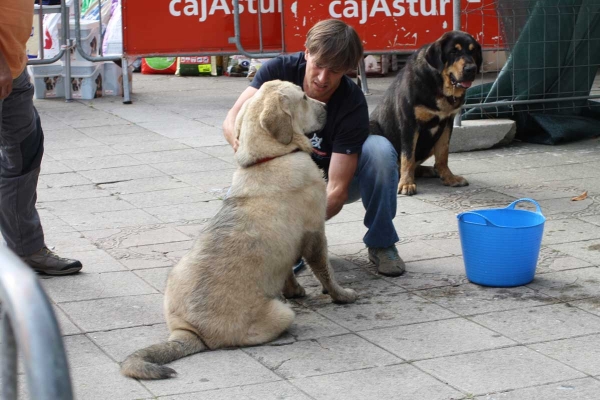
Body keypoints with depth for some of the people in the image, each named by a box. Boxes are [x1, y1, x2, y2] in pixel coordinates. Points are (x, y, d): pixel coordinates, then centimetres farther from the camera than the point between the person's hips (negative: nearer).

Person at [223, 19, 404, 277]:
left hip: (339, 176, -1)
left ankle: (381, 244, -13)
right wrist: (242, 142, -52)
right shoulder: (280, 70, -22)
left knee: (379, 149, -33)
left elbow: (337, 189, -35)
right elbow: (233, 120, -28)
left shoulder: (352, 104, -30)